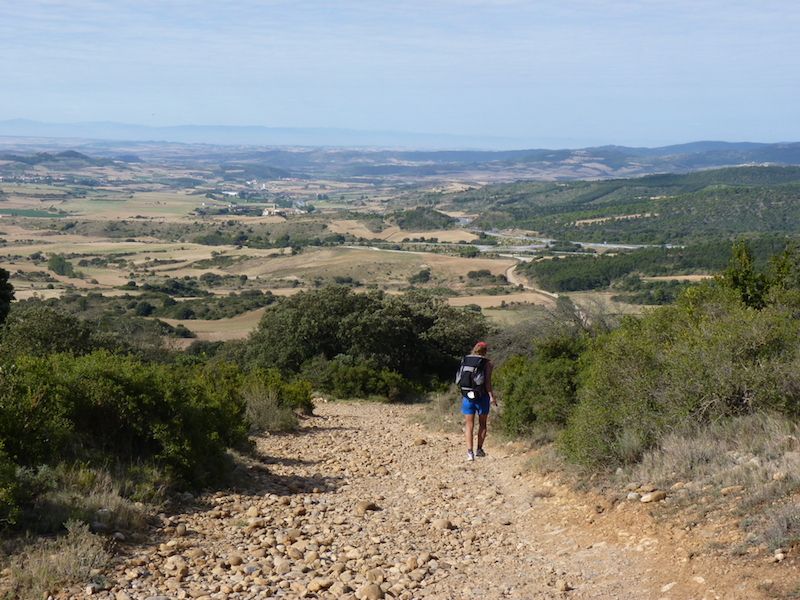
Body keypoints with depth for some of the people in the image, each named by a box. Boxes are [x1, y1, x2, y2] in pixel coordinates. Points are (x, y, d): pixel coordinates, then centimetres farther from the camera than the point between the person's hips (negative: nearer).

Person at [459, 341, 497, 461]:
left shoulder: (465, 360, 4)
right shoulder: (487, 363, -7)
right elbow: (488, 382, -14)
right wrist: (492, 397, -11)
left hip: (467, 396, 2)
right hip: (482, 397, -2)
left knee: (469, 425, 4)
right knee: (482, 424, 15)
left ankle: (469, 452, -7)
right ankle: (479, 449, 16)